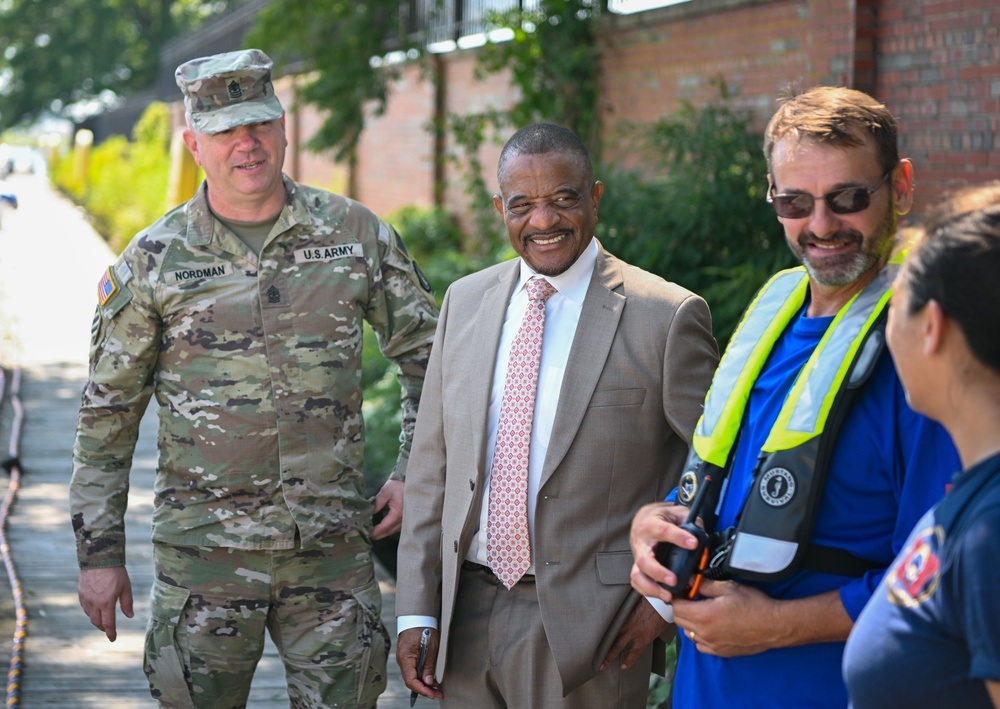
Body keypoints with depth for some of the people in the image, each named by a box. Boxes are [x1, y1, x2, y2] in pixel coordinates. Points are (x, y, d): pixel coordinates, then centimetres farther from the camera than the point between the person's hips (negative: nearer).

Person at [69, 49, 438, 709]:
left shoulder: (357, 233, 3)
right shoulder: (153, 260, 0)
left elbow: (427, 355, 13)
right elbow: (107, 413, 5)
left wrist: (414, 473, 2)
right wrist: (99, 550, 2)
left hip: (332, 548, 1)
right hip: (202, 549, -1)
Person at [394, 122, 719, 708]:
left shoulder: (668, 317, -8)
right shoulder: (465, 302, 8)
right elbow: (432, 467, 10)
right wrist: (416, 611, 5)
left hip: (585, 630, -4)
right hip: (467, 615, 4)